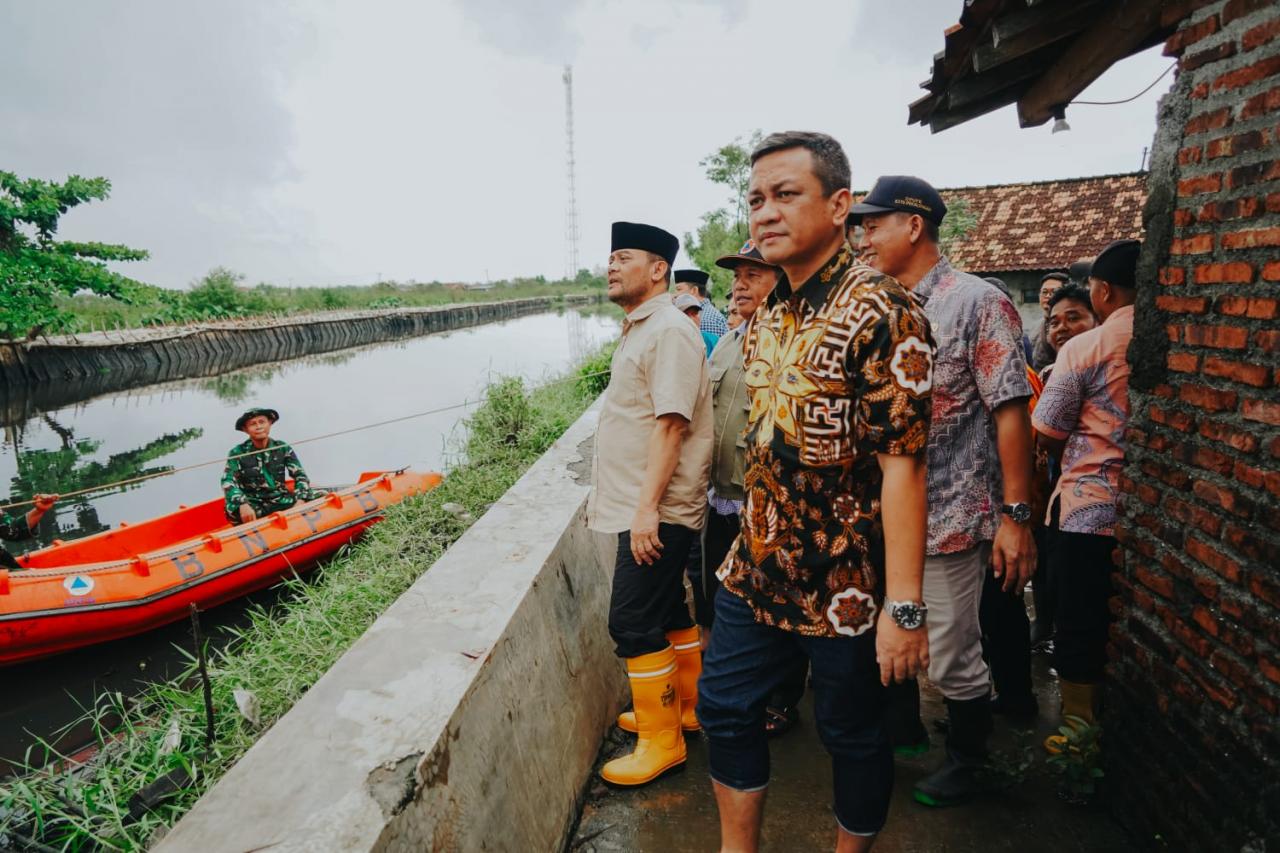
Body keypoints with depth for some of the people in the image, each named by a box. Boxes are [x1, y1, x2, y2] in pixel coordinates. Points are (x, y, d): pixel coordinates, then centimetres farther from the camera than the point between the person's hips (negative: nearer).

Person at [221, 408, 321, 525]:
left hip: (282, 501, 2)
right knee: (231, 508, -35)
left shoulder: (282, 448, 4)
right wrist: (242, 504, -32)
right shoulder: (237, 453, -2)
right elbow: (228, 482, -12)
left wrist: (300, 500, -17)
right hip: (253, 505, -2)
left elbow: (300, 476, 2)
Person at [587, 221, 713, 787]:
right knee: (668, 612, 19)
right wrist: (607, 492, 21)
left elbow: (670, 425, -23)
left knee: (633, 622, -4)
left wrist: (647, 507, -25)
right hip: (638, 505, 10)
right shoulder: (639, 330, 16)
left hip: (656, 512, -10)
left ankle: (661, 739, 12)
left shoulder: (669, 331, -15)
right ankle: (686, 707, 35)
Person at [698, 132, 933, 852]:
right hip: (755, 569, 8)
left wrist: (904, 607, -22)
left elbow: (903, 466, -21)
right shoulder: (767, 317, 8)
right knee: (726, 708, 18)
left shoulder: (883, 314, -17)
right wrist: (752, 542, 17)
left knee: (853, 734, 14)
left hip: (844, 582, -7)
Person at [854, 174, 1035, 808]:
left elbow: (1010, 411, -13)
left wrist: (1016, 515, -16)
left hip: (949, 517, -6)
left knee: (952, 659, 7)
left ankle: (966, 764, 33)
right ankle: (906, 738, 44)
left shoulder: (977, 303, -9)